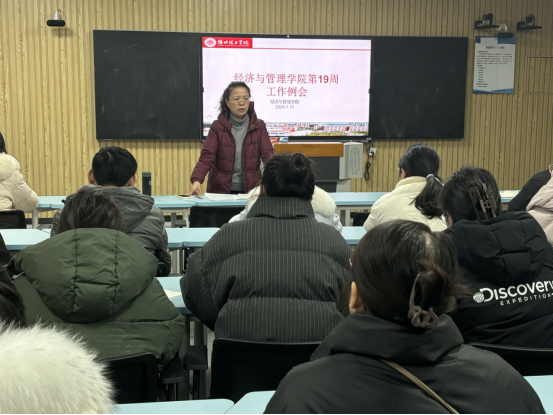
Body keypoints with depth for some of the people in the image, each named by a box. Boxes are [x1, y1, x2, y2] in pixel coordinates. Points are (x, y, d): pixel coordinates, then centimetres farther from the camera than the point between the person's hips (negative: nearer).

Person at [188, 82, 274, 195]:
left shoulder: (259, 126, 4)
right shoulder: (218, 127, 0)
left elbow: (267, 154, -5)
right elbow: (207, 157, -8)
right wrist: (196, 180, -26)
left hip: (251, 190, 1)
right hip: (221, 190, 0)